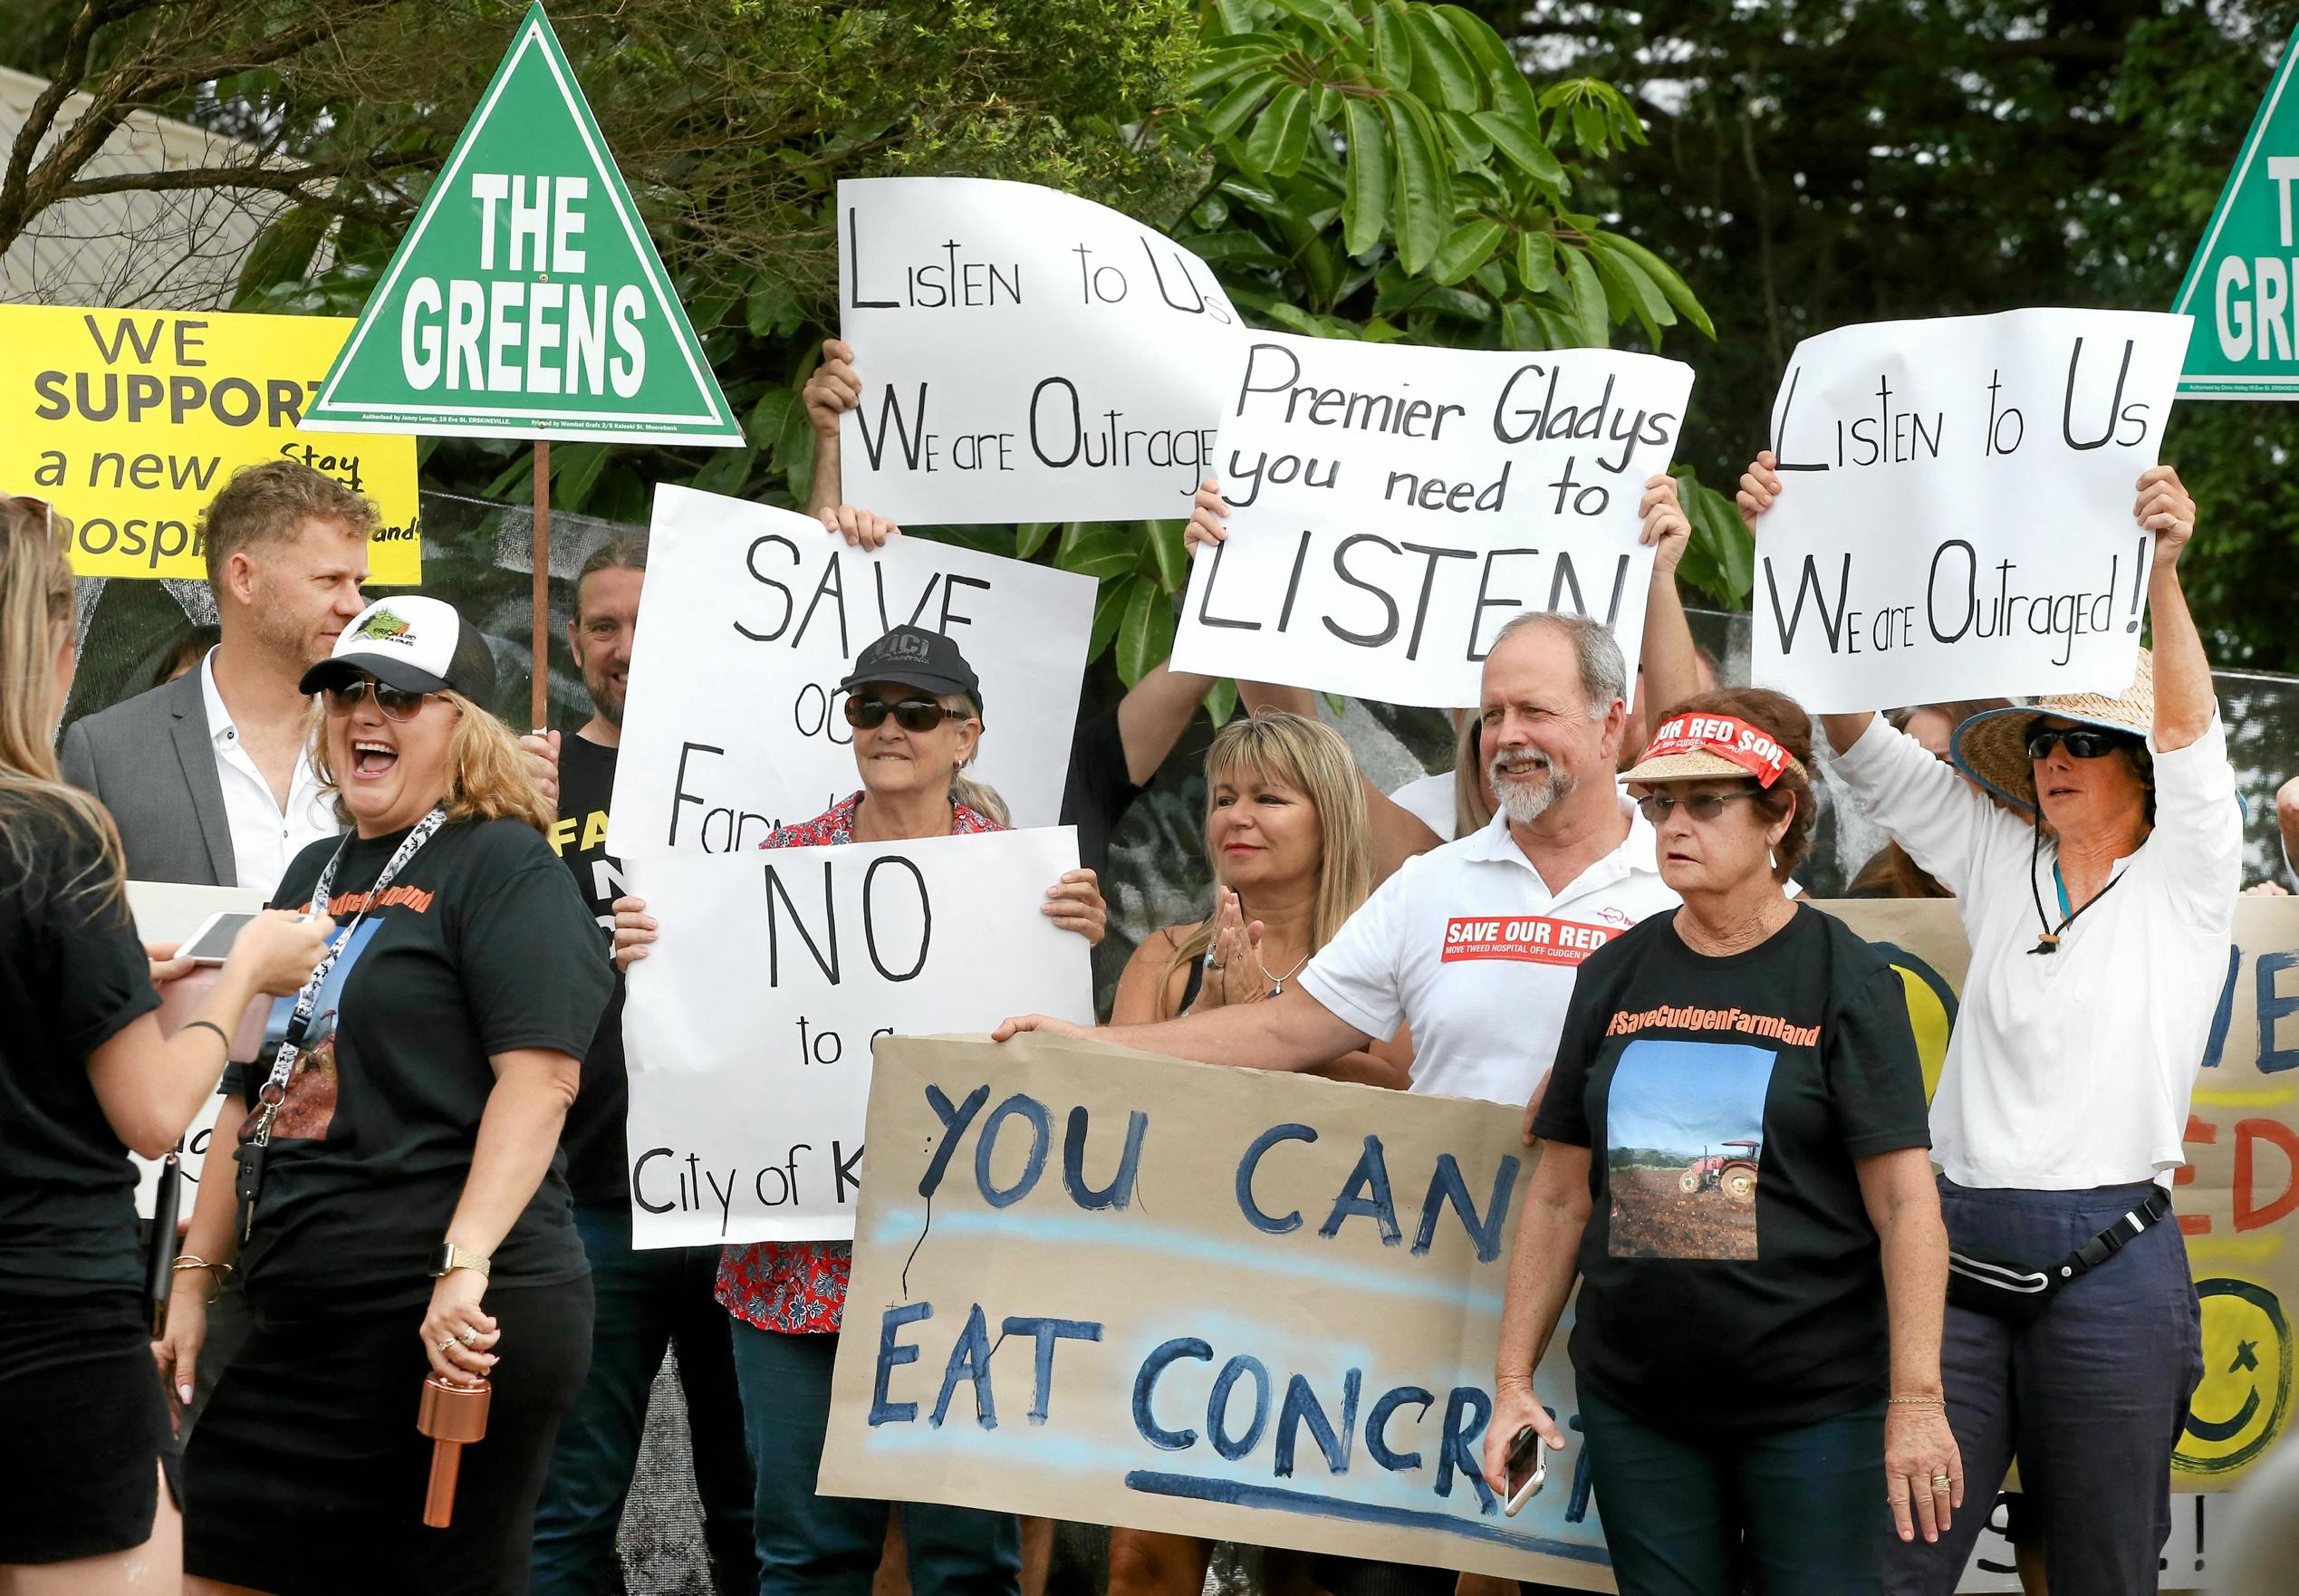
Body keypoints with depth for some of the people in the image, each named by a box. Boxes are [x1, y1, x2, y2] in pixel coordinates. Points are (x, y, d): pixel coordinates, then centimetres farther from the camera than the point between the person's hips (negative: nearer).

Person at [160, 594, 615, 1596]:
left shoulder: (502, 865, -5)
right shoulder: (316, 875, 20)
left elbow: (541, 1073, -17)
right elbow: (254, 1097, 25)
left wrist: (466, 1263, -27)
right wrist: (196, 1275, 18)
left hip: (453, 1324, -8)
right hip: (301, 1323, 8)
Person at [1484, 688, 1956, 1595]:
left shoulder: (1843, 978, -4)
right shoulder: (1616, 976, 9)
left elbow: (1905, 1203, -9)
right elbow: (1561, 1195, 12)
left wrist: (1917, 1401, -17)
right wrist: (1513, 1381, 7)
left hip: (1811, 1404, -4)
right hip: (1634, 1400, 4)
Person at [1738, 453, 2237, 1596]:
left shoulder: (2183, 884, 5)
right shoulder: (2001, 868, 15)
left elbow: (2190, 733, -12)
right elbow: (1864, 746, 10)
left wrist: (2163, 575, -30)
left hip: (2108, 1262, -3)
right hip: (1960, 1246, 3)